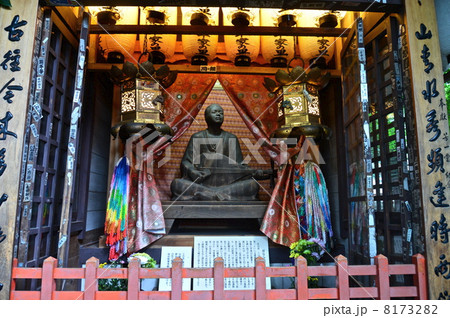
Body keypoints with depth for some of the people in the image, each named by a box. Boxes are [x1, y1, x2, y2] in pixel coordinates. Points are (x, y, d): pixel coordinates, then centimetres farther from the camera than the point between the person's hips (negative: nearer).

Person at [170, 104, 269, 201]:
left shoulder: (231, 138, 13)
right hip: (201, 183, -1)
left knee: (253, 185, -24)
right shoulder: (197, 137, 11)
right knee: (176, 184, -27)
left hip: (227, 183, 1)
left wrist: (255, 173, -10)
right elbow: (186, 162, 5)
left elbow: (239, 164, 9)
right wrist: (194, 172, -17)